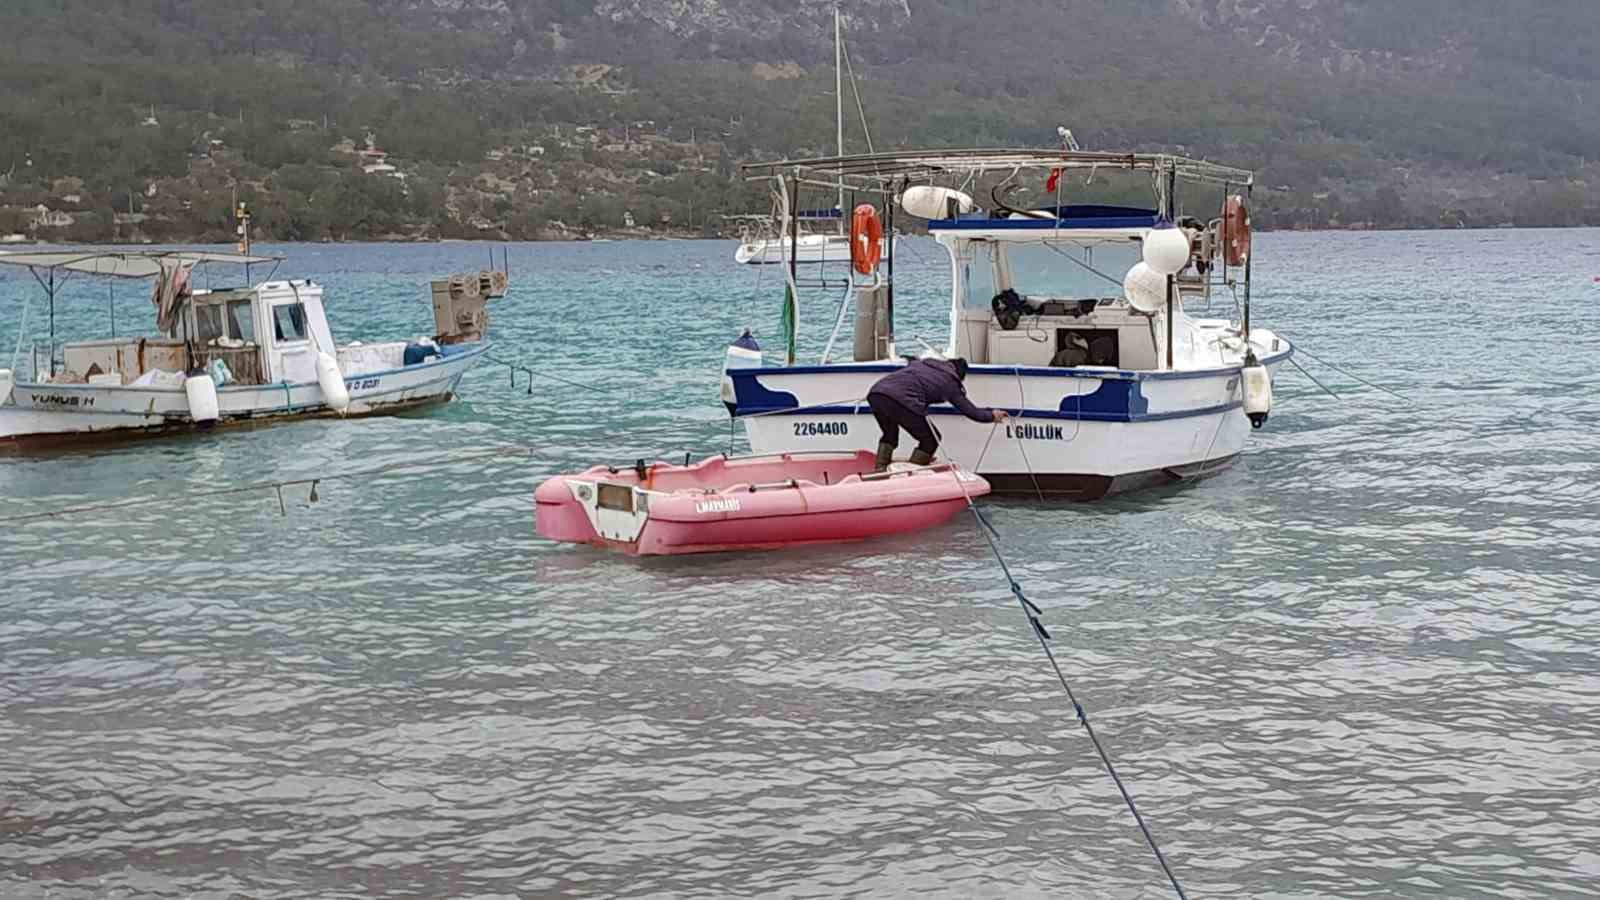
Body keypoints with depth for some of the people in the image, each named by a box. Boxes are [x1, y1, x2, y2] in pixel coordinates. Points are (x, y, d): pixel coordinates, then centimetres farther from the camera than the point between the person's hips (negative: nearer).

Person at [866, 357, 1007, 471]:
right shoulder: (950, 382, 16)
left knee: (890, 435, 32)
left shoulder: (923, 363, 30)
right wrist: (992, 415, 39)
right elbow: (971, 412, 22)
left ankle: (879, 472, 19)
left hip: (875, 393, 6)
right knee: (930, 439, 14)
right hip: (902, 400, -6)